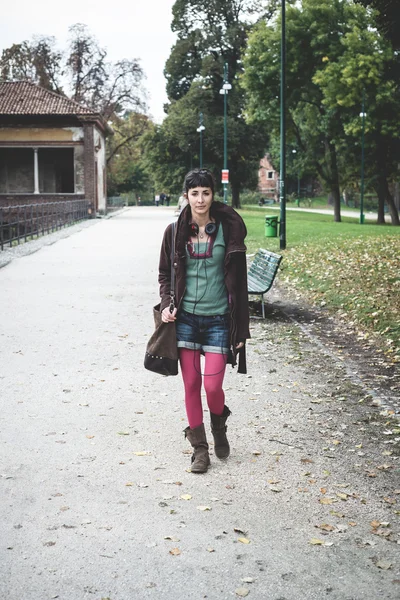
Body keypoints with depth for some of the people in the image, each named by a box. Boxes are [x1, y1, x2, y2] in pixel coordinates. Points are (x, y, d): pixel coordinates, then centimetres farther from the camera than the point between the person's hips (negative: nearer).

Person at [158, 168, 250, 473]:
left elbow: (238, 280, 0)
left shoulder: (228, 229, -3)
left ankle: (219, 428, 28)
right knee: (191, 383, 4)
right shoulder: (175, 231, 2)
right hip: (185, 318, 2)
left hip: (218, 319, -2)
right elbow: (165, 273, 13)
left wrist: (241, 328, -1)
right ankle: (199, 448, 19)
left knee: (213, 384, -5)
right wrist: (166, 304, -6)